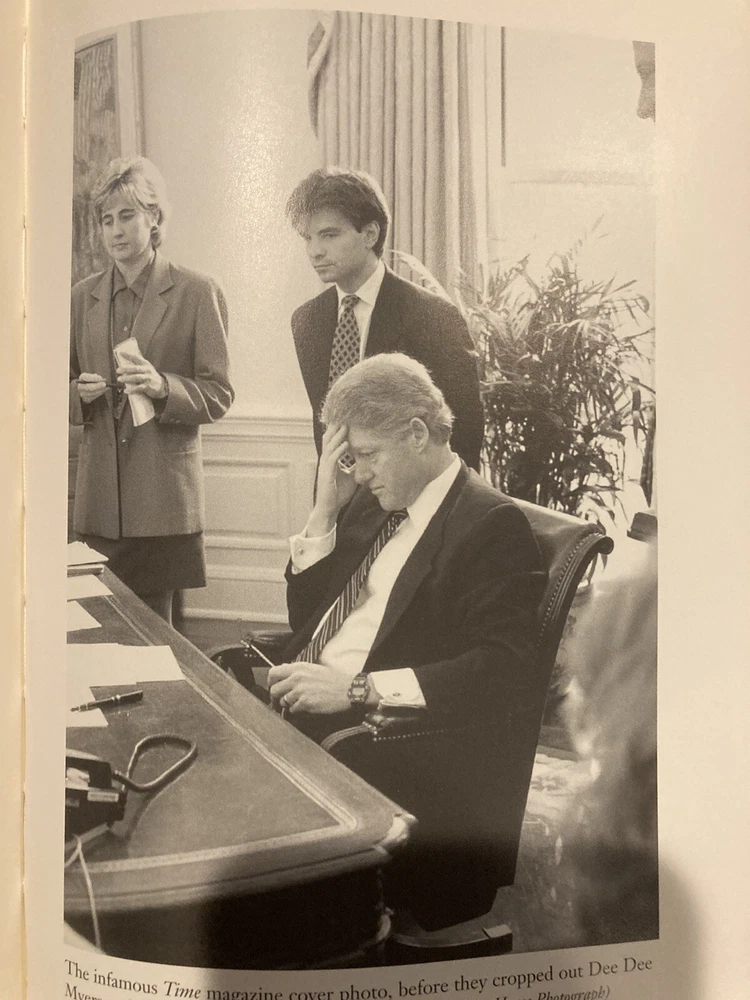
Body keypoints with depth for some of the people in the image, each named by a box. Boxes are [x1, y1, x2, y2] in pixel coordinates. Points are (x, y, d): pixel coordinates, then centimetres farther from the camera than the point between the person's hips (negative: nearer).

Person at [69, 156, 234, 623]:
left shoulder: (198, 293, 1)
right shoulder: (84, 296, 14)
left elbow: (219, 396, -2)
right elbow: (64, 384, 19)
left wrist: (163, 386, -19)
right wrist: (80, 393, -4)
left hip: (164, 494, -4)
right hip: (100, 496, 4)